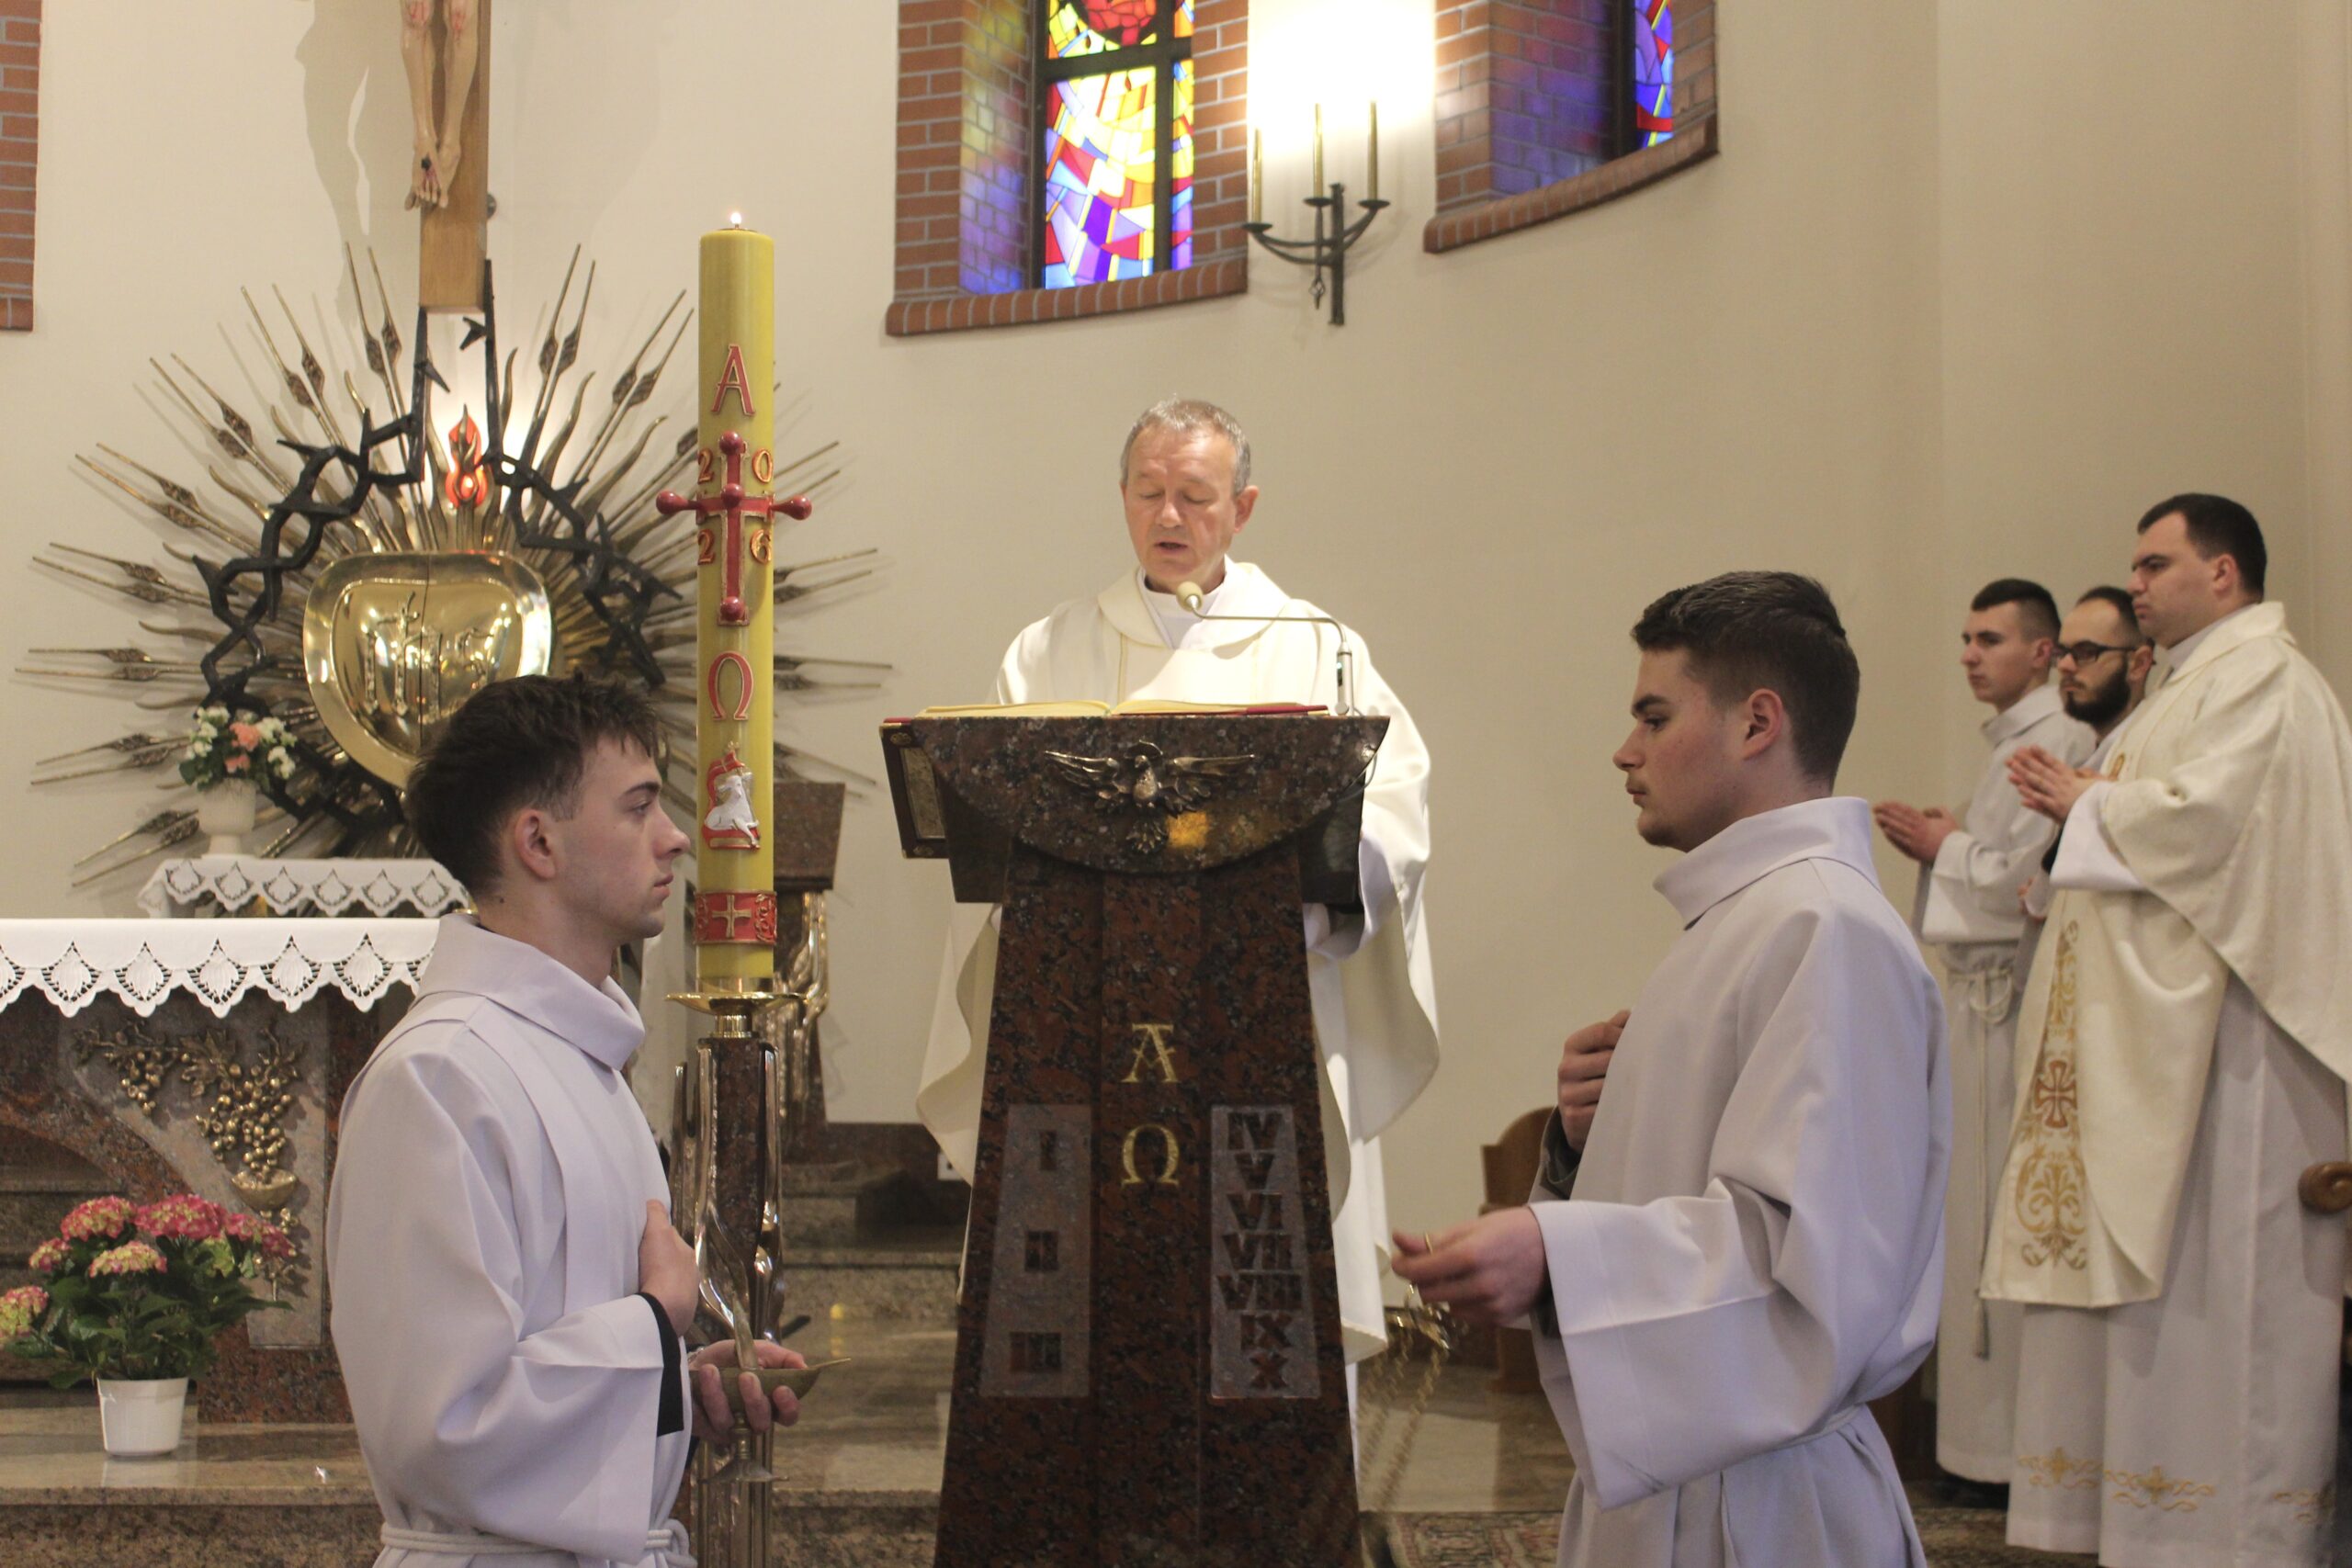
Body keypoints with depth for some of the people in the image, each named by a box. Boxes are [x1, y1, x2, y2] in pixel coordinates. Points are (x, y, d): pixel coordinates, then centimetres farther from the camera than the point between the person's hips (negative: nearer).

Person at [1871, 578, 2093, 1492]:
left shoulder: (2056, 742, -12)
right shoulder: (2013, 742, 18)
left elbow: (2026, 877, -19)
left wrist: (1944, 847, -4)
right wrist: (1941, 845, 6)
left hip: (2008, 997, -10)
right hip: (1976, 991, 10)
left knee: (1998, 1212, -7)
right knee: (1975, 1206, 12)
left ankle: (2004, 1449, -1)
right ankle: (1974, 1411, 19)